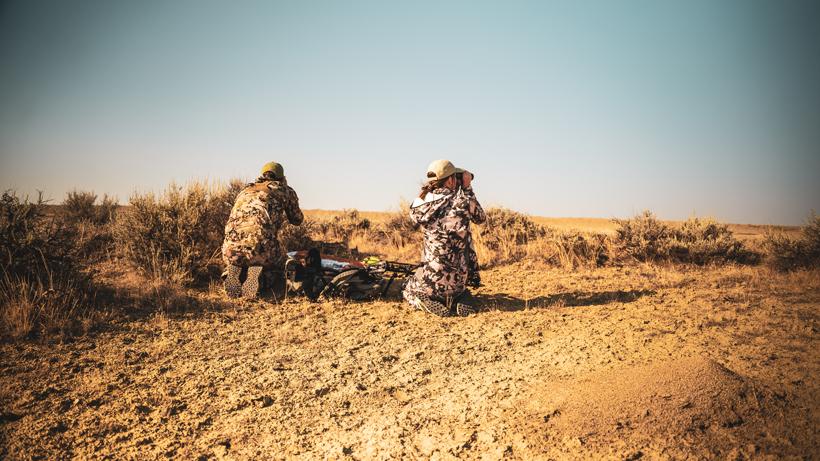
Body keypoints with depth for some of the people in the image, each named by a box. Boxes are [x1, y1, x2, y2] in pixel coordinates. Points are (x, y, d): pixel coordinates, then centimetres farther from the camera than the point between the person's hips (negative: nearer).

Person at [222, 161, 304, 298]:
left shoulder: (246, 190, 29)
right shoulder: (285, 190, 18)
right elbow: (297, 220, 32)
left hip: (231, 251, 4)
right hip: (260, 247, -4)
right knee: (279, 258, 30)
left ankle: (233, 273, 1)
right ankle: (257, 275, -3)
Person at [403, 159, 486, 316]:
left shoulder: (421, 203, -8)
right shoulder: (464, 201, -14)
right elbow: (481, 218, 7)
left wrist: (427, 186, 10)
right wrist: (468, 188, 10)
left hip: (429, 280, 0)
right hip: (456, 282, 0)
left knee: (408, 290, 32)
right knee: (458, 291, 36)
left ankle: (428, 303, -1)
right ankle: (454, 303, 0)